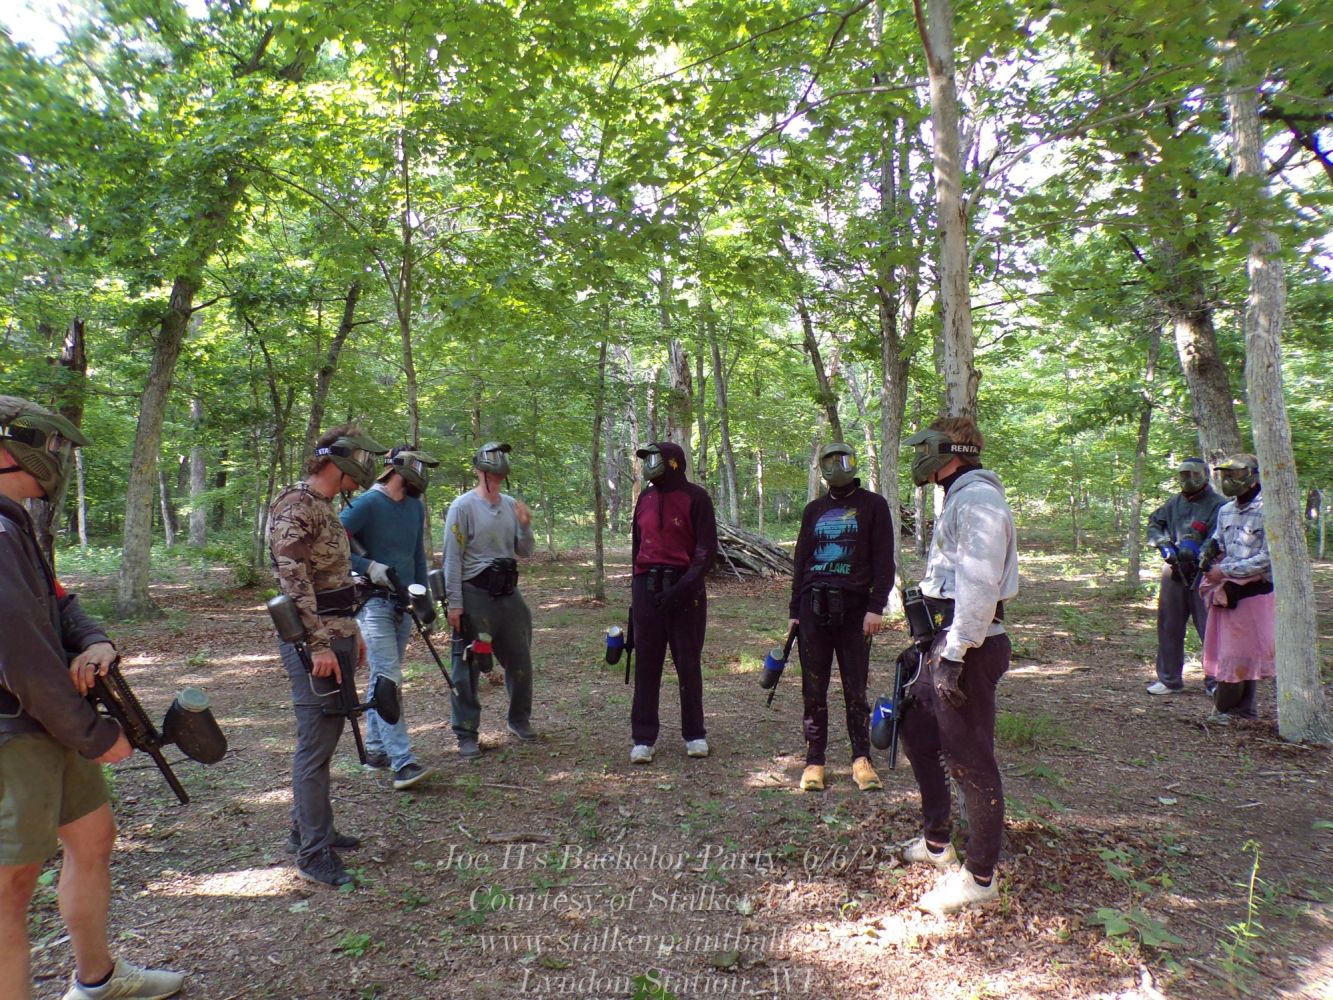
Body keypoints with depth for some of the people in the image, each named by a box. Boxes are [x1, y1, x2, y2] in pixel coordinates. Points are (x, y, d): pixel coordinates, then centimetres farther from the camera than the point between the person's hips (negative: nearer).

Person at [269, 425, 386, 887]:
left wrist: (351, 634, 20)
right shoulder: (296, 504, -15)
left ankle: (308, 827, 31)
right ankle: (313, 853, 6)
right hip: (314, 644, -10)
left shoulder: (325, 506, 15)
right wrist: (319, 645, -22)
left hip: (335, 637, 10)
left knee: (324, 738, 17)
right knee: (315, 745, -4)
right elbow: (294, 579, -21)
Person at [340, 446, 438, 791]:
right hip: (374, 603, -7)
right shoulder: (367, 503, -13)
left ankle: (375, 749, 25)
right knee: (389, 678, -12)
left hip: (402, 603, 7)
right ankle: (402, 762, -13)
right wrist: (369, 567, -19)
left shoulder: (416, 507, 10)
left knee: (383, 677, 15)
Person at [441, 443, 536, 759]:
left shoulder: (511, 505, 8)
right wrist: (454, 603, -13)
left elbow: (525, 551, 13)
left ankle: (519, 719, 34)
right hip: (475, 594, -6)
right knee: (469, 665, 0)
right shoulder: (463, 506, -8)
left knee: (520, 660, 14)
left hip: (508, 593, 6)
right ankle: (466, 734, 12)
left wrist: (525, 525, -7)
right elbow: (452, 557, -10)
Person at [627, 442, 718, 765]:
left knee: (688, 662, 4)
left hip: (685, 587, -4)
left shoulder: (695, 498, -4)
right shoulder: (645, 498, 11)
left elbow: (707, 551, -8)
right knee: (646, 663, 4)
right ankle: (643, 738, 10)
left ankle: (695, 734, 17)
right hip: (647, 588, 4)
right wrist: (639, 585, 13)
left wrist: (681, 590, -16)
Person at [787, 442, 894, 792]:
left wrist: (876, 607, -11)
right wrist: (794, 611, 12)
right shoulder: (814, 510, 15)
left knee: (855, 688, 2)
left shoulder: (873, 505, 4)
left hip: (854, 606, -3)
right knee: (813, 689, 4)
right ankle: (814, 762, 12)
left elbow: (883, 561, -2)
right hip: (814, 605, 3)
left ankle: (861, 760, 13)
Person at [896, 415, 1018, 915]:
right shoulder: (959, 498, 17)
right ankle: (936, 841, 35)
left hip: (969, 646, -11)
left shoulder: (977, 500, -16)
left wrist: (954, 654, -26)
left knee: (970, 761, -2)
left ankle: (980, 878, 12)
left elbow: (979, 585, -25)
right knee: (918, 729, 21)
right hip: (950, 640, 11)